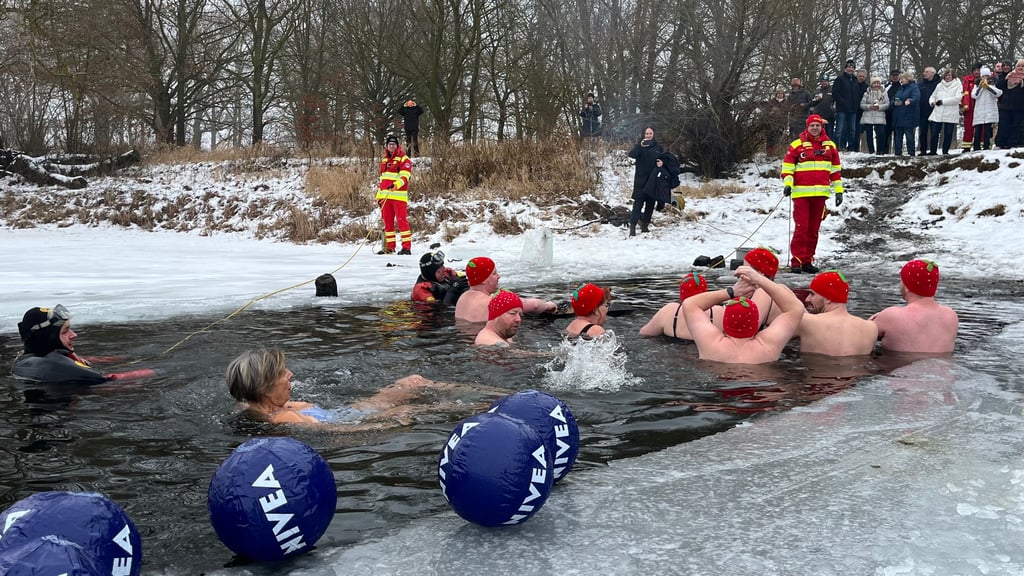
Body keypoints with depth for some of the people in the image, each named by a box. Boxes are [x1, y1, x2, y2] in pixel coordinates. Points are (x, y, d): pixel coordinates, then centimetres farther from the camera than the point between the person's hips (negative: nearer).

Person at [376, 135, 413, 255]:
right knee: (387, 221, 8)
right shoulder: (384, 160, 20)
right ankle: (389, 247, 14)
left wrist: (396, 185, -33)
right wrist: (379, 195, 21)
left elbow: (405, 177, -14)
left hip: (399, 195, -7)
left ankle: (406, 247, -11)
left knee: (401, 220, -11)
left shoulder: (404, 159, -1)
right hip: (386, 196, 7)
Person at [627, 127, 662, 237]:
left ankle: (645, 226, 16)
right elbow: (631, 155, -19)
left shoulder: (658, 147, 9)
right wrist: (640, 146, -36)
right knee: (638, 203, -10)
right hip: (641, 179, -4)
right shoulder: (639, 146, -1)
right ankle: (632, 227, -12)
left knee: (650, 203, 6)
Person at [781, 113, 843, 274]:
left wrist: (838, 190, 12)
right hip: (801, 193, -4)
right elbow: (787, 166, 1)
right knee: (801, 228, -10)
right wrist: (787, 183, -14)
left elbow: (836, 169, 16)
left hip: (820, 193, 4)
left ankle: (807, 261, 14)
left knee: (814, 229, 7)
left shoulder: (830, 145, 12)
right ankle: (796, 261, -5)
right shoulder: (797, 145, 2)